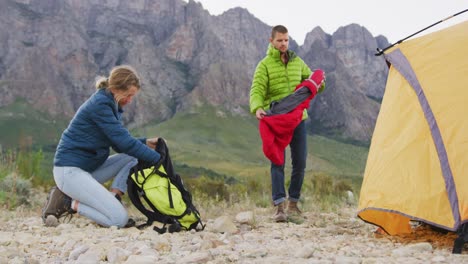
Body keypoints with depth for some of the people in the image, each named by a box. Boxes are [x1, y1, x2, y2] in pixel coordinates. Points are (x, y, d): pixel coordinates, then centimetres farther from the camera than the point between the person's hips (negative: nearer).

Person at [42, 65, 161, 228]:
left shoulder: (109, 104, 11)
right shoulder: (99, 105, -18)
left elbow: (120, 144, 15)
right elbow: (124, 142, -21)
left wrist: (146, 143, -1)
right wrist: (158, 158, -16)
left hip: (89, 169, 10)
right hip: (69, 171, -10)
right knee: (120, 219, -18)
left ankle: (113, 197, -4)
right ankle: (70, 203, -5)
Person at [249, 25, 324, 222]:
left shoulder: (297, 62, 12)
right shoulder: (265, 65, -2)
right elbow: (257, 90, -12)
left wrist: (319, 82, -2)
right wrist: (257, 108, -31)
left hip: (298, 117, 5)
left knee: (300, 162, 6)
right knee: (278, 161, -12)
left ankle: (293, 203, 20)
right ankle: (279, 206, -15)